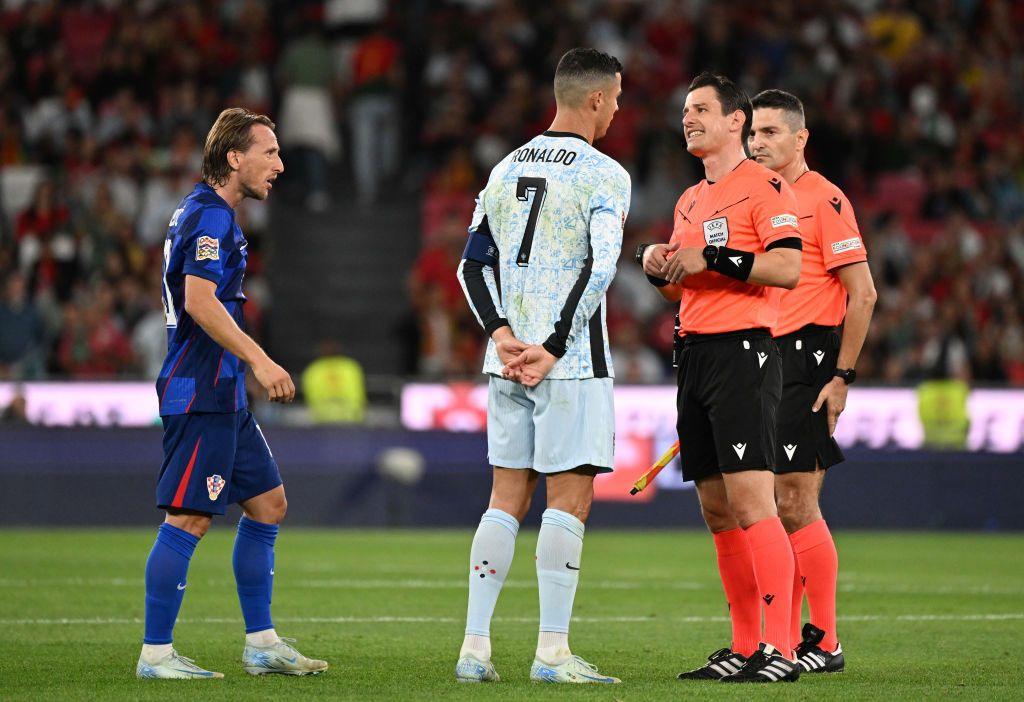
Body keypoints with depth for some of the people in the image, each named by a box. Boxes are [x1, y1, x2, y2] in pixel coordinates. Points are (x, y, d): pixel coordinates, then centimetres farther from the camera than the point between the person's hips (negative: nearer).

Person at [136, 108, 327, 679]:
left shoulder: (208, 213, 19)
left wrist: (252, 366, 27)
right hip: (201, 391, -11)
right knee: (189, 520, -9)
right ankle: (155, 654, -6)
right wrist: (260, 360, -26)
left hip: (224, 396, 11)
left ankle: (261, 643, 16)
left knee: (269, 503, 13)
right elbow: (200, 301, -24)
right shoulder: (210, 215, -13)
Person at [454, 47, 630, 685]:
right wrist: (553, 347, -14)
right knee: (570, 497, -2)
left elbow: (473, 265, 10)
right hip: (571, 366, -6)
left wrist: (503, 334, 0)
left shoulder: (507, 169, 14)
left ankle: (475, 646, 6)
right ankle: (553, 651, -5)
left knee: (508, 496, 10)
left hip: (508, 359, 6)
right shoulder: (603, 175, -7)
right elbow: (600, 268, -17)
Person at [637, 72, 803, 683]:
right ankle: (744, 647, 12)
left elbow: (788, 268, -17)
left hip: (744, 352, -9)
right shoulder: (691, 200, 20)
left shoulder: (765, 186, -6)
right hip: (695, 354, 9)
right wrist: (658, 265, 7)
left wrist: (713, 257, -17)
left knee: (751, 504, -15)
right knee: (717, 511, 7)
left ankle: (780, 648, -17)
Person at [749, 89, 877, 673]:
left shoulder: (824, 199, -8)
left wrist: (842, 375, -13)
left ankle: (825, 643, -4)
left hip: (808, 358, -8)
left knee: (795, 504, -10)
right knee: (776, 505, 6)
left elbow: (863, 293, -11)